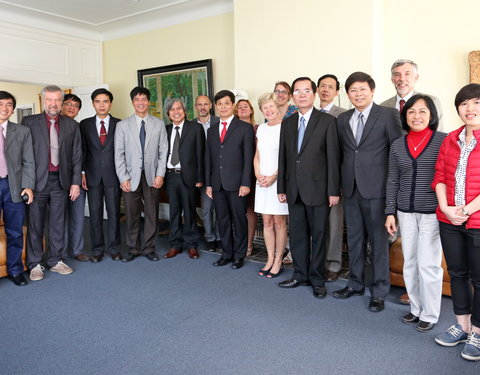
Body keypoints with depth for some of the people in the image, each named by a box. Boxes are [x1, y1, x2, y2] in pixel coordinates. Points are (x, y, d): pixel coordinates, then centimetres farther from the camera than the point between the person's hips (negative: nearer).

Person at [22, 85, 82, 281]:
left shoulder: (72, 125, 6)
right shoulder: (29, 122, 0)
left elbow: (77, 156, 6)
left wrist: (76, 182, 2)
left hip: (61, 181, 2)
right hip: (37, 181, -2)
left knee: (58, 223, 10)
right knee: (35, 224, 5)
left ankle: (55, 261, 23)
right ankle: (35, 264, 18)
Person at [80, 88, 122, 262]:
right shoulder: (85, 124, 7)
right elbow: (82, 150, 6)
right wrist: (82, 173, -1)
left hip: (113, 176, -1)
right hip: (92, 176, 1)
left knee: (114, 213, 5)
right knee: (95, 214, 6)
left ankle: (114, 248, 18)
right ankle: (97, 249, 18)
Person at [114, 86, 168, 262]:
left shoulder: (159, 124, 6)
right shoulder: (122, 125, 4)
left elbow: (163, 151, 3)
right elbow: (119, 154, 2)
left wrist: (160, 174, -5)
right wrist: (123, 178, -5)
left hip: (152, 176, 1)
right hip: (131, 177, 0)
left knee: (152, 214, 5)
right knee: (132, 214, 5)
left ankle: (149, 248, 19)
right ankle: (133, 248, 20)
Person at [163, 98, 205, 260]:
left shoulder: (195, 128, -1)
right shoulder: (165, 130, 10)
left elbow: (200, 154, -3)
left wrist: (200, 178, -8)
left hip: (187, 175, -3)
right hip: (170, 175, 3)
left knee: (189, 211, 5)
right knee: (174, 211, 10)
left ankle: (191, 245, 18)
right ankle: (175, 244, 22)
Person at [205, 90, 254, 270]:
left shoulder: (245, 128, 0)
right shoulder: (212, 130, 15)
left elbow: (248, 158, -6)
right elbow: (208, 159, 15)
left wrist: (245, 183, -12)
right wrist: (208, 184, 9)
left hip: (236, 184, -4)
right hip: (217, 185, 5)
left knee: (239, 221, 4)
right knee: (223, 221, 11)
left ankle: (239, 255, 19)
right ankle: (227, 254, 24)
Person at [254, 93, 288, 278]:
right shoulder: (261, 128, 13)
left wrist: (274, 177, -15)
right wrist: (258, 175, 0)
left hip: (278, 180, -6)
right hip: (262, 181, 6)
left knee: (279, 222, 2)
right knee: (267, 222, 10)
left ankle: (278, 261, 13)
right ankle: (270, 259, 20)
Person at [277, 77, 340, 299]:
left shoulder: (327, 121, -3)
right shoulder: (287, 123, 11)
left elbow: (333, 157, -7)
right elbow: (283, 157, 11)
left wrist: (333, 190, -10)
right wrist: (281, 187, 8)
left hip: (317, 188, -4)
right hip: (294, 189, 5)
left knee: (318, 235, 6)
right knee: (297, 234, 12)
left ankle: (317, 279, 20)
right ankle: (300, 275, 27)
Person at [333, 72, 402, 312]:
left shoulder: (388, 115, -3)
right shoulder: (343, 119, 11)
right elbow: (341, 152, 13)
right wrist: (341, 183, 7)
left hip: (375, 188, -5)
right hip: (350, 188, 5)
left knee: (378, 240, 3)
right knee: (354, 238, 14)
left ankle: (379, 292, 17)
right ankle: (356, 284, 29)